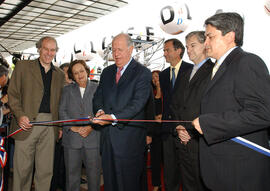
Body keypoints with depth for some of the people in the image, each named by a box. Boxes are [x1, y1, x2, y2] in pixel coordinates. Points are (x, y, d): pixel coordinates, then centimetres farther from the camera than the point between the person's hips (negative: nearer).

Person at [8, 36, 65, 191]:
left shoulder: (60, 74, 15)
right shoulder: (23, 66, 7)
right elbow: (13, 94, 3)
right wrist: (20, 115, -12)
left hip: (50, 125, 3)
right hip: (27, 122, -2)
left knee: (46, 170, 6)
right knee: (22, 169, 4)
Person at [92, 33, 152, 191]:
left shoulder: (143, 73, -6)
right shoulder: (107, 72, 14)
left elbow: (138, 103, -16)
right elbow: (98, 96, 14)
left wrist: (114, 117, -27)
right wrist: (100, 110, -9)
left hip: (129, 136, -5)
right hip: (107, 136, 6)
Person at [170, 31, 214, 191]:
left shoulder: (214, 71, -7)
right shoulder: (186, 75, 18)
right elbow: (175, 104, 18)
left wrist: (193, 133, -14)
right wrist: (178, 127, 2)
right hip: (184, 143, 7)